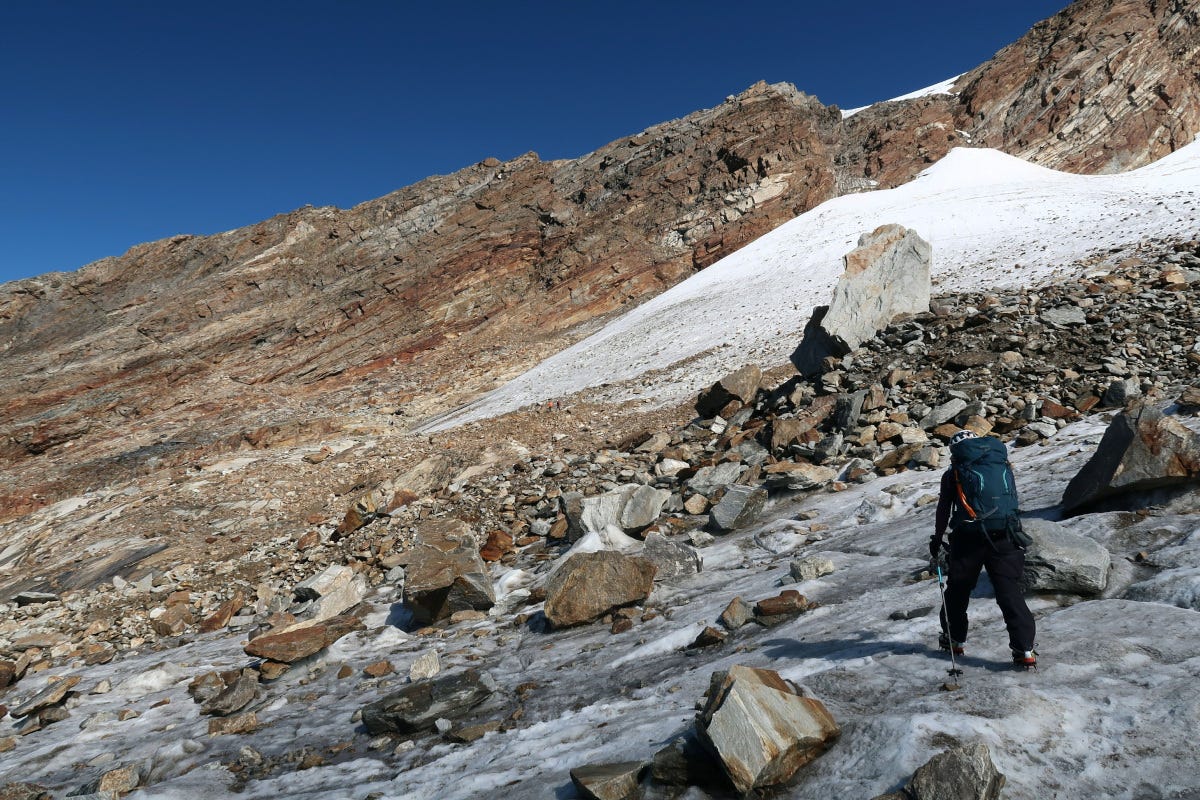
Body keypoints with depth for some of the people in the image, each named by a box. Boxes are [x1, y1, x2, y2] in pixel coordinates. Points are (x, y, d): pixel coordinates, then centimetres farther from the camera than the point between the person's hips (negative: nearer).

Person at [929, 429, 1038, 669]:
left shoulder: (953, 474, 4)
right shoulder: (1002, 465, 13)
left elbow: (944, 510, 7)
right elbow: (1013, 501, 20)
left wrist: (937, 539, 17)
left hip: (968, 541, -2)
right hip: (1005, 539, 2)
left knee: (958, 589, 15)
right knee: (1010, 592, 2)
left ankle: (953, 639, 26)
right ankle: (1024, 651, -5)